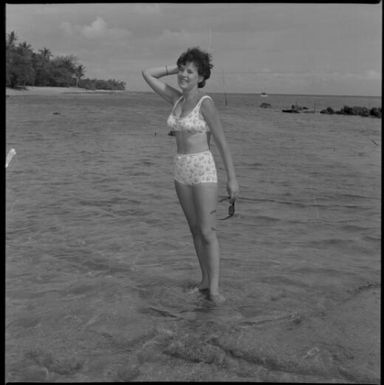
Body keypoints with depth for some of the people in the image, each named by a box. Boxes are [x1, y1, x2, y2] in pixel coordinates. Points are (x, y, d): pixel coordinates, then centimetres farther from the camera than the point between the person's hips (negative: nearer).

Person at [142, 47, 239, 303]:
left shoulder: (206, 103, -12)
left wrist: (232, 178, -14)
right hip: (182, 170, 7)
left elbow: (222, 142, -12)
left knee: (207, 232, -9)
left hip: (203, 170, -7)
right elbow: (147, 74, 13)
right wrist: (176, 67, 7)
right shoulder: (178, 99, 8)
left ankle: (214, 289, -3)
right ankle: (205, 280, 23)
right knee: (195, 229, 12)